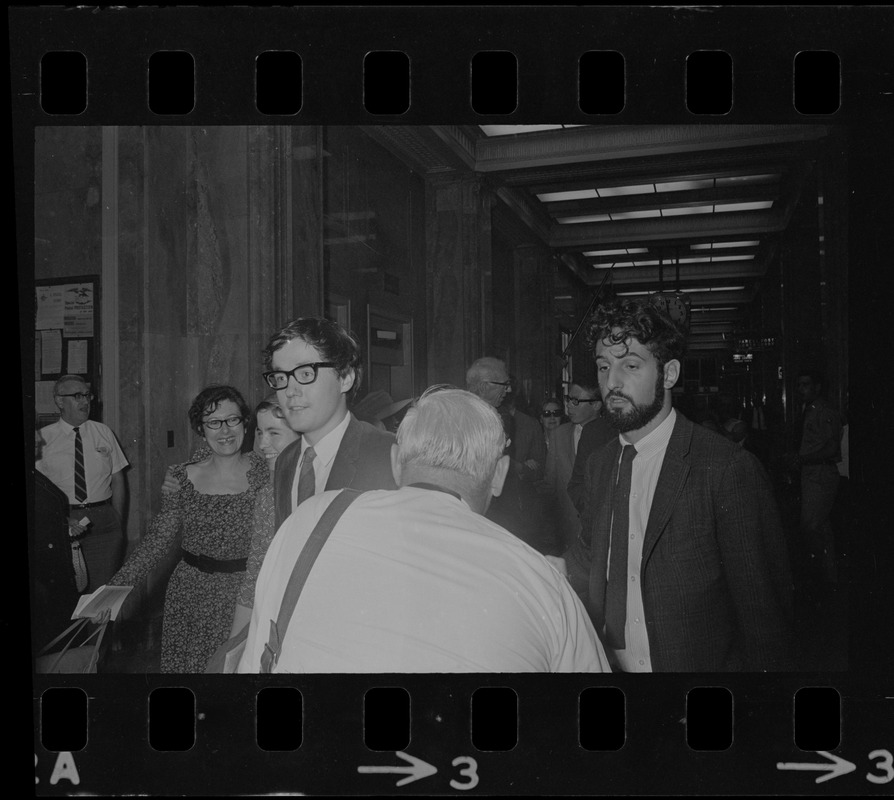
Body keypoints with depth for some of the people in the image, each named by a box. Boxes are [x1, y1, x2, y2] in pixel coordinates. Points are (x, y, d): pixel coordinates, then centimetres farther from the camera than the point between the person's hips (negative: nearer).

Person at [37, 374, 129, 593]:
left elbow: (118, 481, 9)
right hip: (61, 519, -1)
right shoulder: (44, 438, 1)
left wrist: (117, 523, 2)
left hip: (103, 519, 2)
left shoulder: (103, 432, 8)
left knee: (103, 589, 1)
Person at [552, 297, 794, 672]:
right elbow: (588, 568, 5)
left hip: (697, 663, -5)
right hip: (611, 662, 6)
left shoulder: (730, 468, -19)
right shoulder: (599, 464, 1)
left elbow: (764, 612, -17)